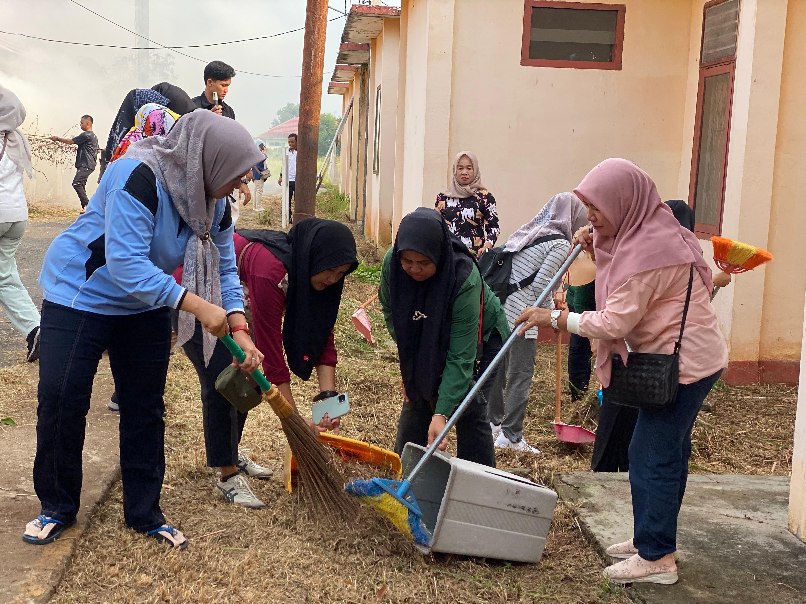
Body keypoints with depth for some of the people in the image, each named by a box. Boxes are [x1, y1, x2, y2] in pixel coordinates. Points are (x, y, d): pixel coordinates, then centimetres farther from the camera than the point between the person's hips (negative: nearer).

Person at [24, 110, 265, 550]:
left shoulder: (213, 203, -9)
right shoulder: (138, 177, -33)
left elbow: (224, 269, -2)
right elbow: (126, 264, -37)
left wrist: (239, 330, -16)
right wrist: (199, 306, -37)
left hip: (144, 309, 6)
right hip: (80, 298, -6)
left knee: (145, 409, 8)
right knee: (61, 405, 1)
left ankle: (144, 513, 22)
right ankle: (57, 508, 22)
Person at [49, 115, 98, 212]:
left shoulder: (86, 135, -11)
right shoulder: (93, 136, 20)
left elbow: (71, 141, -6)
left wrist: (58, 139, 6)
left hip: (86, 165, -10)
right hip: (85, 165, 10)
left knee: (76, 183, -19)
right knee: (81, 185, 8)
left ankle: (87, 204, -21)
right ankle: (85, 207, 7)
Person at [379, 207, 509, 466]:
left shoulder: (465, 278, -40)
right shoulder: (391, 263, -28)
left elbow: (460, 357, -40)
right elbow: (389, 308, -3)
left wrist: (442, 414, -45)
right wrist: (408, 352, -9)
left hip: (480, 336, -4)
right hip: (426, 339, 4)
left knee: (470, 412, -11)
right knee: (416, 400, 5)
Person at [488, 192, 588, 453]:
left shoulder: (529, 231, 16)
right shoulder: (560, 244, -8)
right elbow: (540, 285, -12)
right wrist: (553, 311, 4)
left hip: (499, 305, 8)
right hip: (520, 313, -8)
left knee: (499, 368, 18)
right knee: (520, 375, 1)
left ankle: (493, 422, 30)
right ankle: (511, 436, 7)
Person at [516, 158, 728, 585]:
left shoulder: (648, 251, -24)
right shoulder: (647, 230, 6)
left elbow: (614, 323, -23)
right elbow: (624, 276, 20)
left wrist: (554, 319, -15)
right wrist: (596, 248, 3)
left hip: (682, 363, -10)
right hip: (685, 357, 10)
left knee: (651, 456, -4)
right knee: (668, 453, 17)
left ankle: (656, 558, 6)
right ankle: (653, 539, 30)